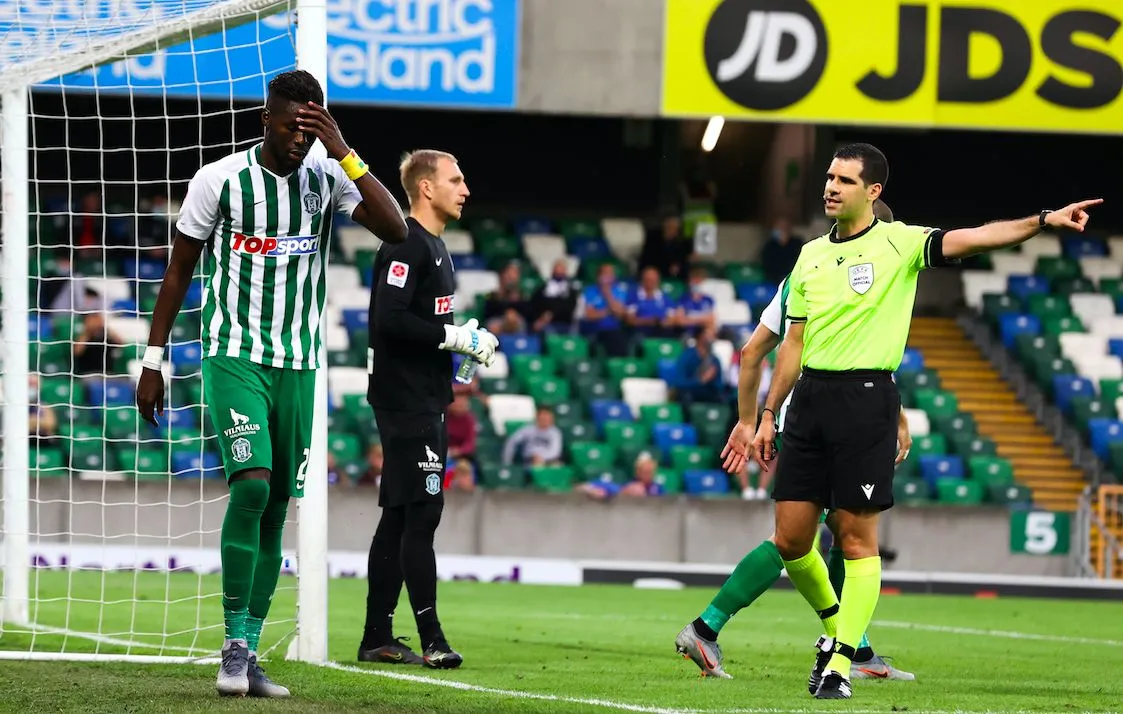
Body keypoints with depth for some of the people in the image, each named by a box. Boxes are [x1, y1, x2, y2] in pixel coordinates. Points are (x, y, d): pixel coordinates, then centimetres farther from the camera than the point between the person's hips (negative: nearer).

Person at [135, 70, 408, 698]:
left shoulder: (329, 177, 2)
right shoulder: (221, 180, -5)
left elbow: (396, 230, -13)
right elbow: (180, 269, 5)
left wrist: (343, 152, -18)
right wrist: (153, 361, 4)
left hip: (298, 364, 4)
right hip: (233, 356, -4)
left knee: (275, 509, 5)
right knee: (252, 483, -21)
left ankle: (248, 655, 11)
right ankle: (235, 644, -14)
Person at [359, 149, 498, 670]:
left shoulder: (435, 247, 19)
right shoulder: (405, 246, -13)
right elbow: (390, 319, -23)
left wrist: (469, 339, 9)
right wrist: (455, 337, -19)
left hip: (427, 402, 10)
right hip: (405, 402, -10)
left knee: (398, 518, 11)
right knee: (421, 514, -11)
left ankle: (377, 637, 15)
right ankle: (431, 640, -12)